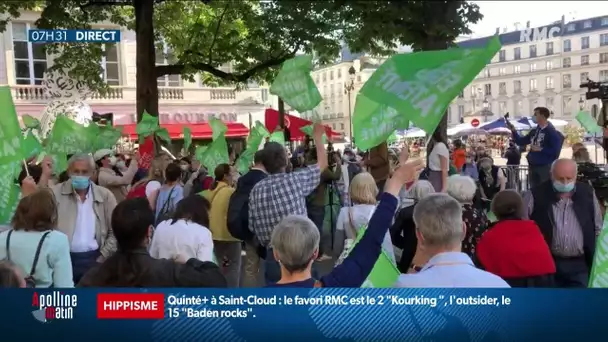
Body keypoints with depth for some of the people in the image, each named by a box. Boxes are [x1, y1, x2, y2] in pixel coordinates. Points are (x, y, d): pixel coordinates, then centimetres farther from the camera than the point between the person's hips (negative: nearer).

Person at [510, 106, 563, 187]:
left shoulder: (552, 132, -10)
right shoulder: (534, 131, 11)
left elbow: (555, 151, -16)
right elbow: (521, 142, 14)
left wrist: (540, 149, -17)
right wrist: (513, 131, 2)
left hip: (545, 167, -7)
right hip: (532, 167, 7)